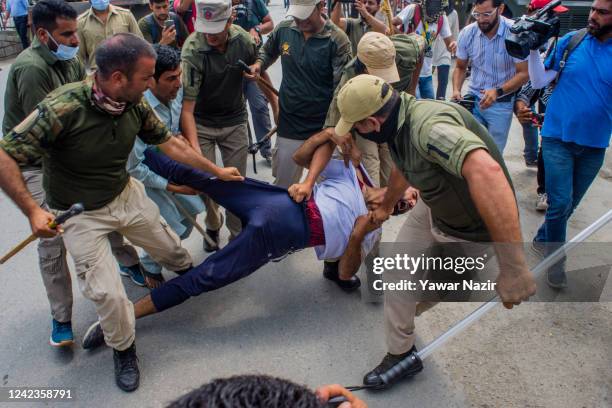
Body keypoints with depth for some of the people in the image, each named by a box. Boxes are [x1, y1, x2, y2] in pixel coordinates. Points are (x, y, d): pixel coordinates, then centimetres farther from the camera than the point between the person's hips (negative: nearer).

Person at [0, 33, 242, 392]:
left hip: (127, 195, 5)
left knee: (171, 248, 18)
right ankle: (123, 349, 24)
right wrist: (32, 211, -29)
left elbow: (170, 143, 0)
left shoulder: (135, 104, -14)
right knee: (107, 293, -6)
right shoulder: (62, 108, -32)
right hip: (80, 214, -5)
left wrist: (216, 171, 7)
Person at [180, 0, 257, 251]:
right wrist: (195, 149, -37)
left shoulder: (243, 39, -14)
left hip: (235, 121, 3)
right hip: (201, 124, -2)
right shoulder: (192, 52, -26)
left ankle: (237, 235, 23)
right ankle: (213, 226, 29)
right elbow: (187, 106, -29)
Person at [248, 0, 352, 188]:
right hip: (289, 126, 3)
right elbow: (267, 52, 18)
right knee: (283, 187, 13)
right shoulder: (284, 29, -2)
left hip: (324, 128, -3)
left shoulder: (337, 40, -13)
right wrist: (258, 64, -4)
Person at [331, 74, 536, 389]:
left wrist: (512, 266, -59)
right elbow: (403, 170, 16)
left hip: (471, 230, -8)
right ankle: (400, 353, 39)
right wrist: (385, 207, 35)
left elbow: (487, 170, -58)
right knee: (398, 273, 13)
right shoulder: (398, 125, -7)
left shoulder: (428, 126, -40)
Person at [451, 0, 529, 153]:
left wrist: (498, 91, -29)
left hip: (501, 104, -2)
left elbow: (524, 73, -14)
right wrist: (456, 90, -12)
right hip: (473, 100, 3)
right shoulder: (467, 33, -7)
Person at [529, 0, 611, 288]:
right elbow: (539, 82, -3)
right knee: (560, 203, -3)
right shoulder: (570, 41, -4)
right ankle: (555, 261, 15)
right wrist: (533, 50, -14)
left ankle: (542, 238, 39)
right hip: (559, 138, -2)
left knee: (570, 203, 16)